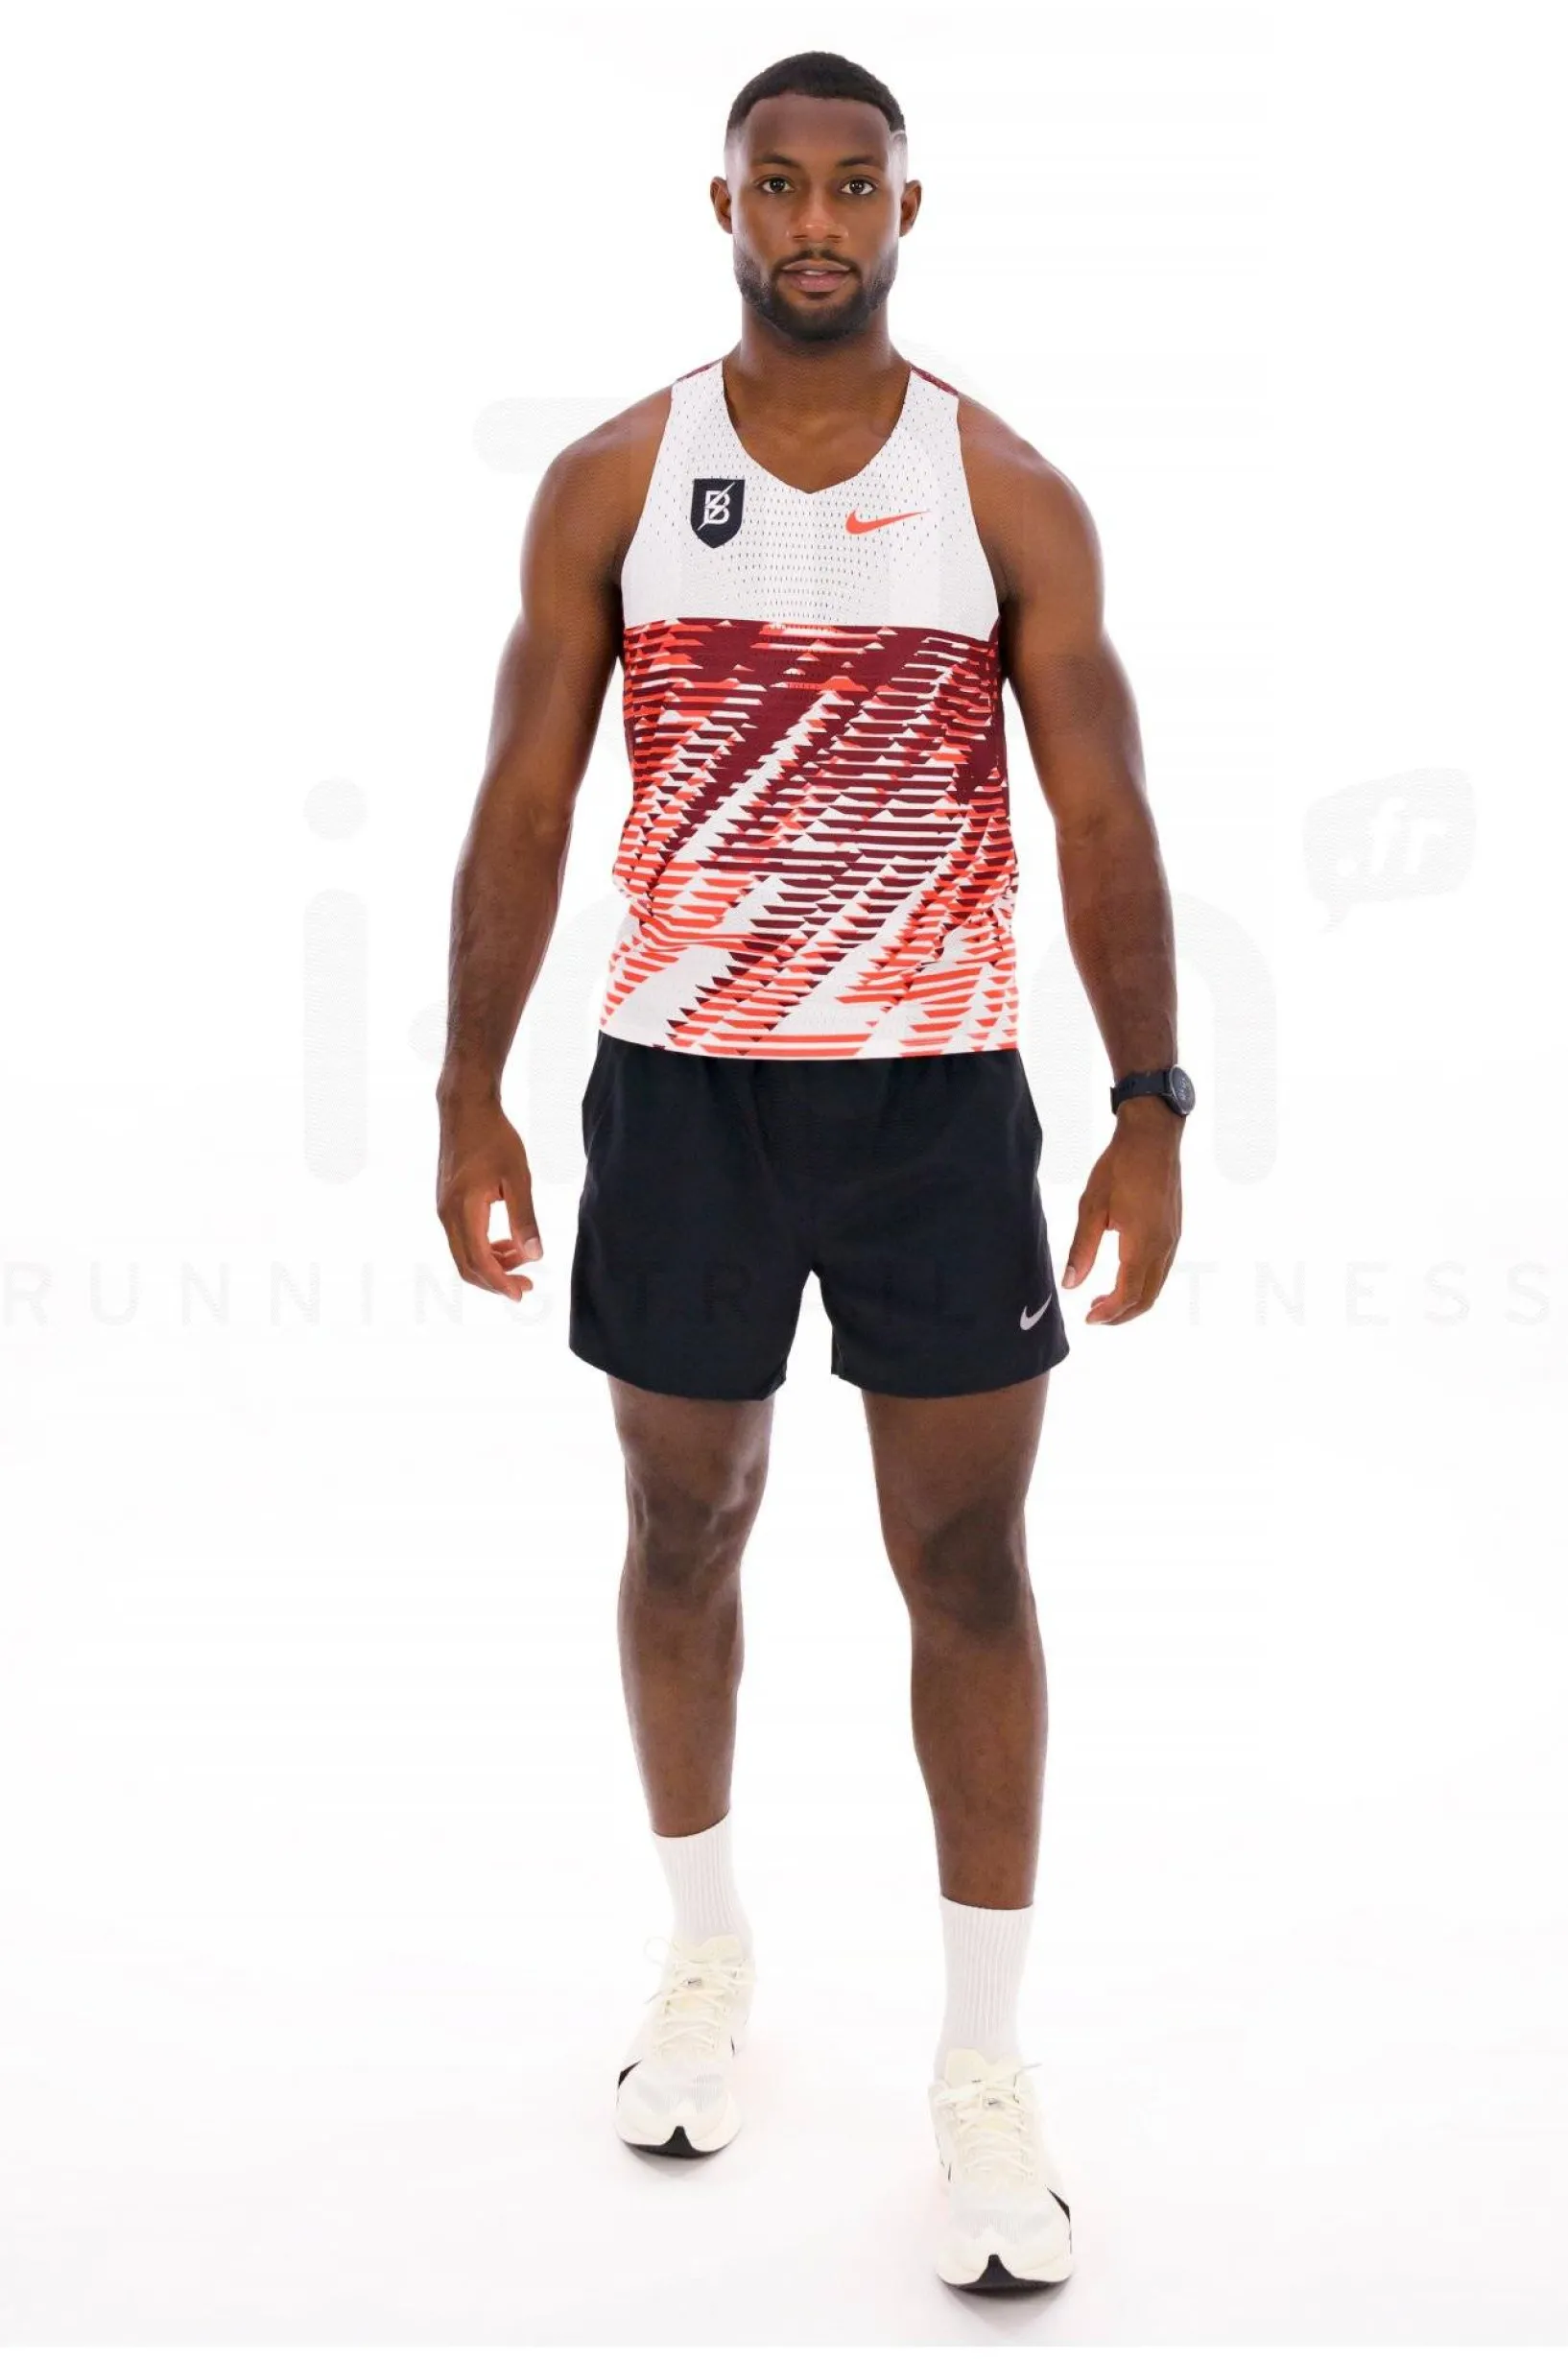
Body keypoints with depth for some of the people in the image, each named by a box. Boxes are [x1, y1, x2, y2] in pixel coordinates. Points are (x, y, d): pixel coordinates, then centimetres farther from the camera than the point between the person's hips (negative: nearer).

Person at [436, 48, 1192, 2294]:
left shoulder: (1010, 491, 1)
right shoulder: (612, 480, 2)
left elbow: (1101, 811, -1)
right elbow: (524, 805, 3)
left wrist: (1153, 1108, -7)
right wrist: (472, 1095, -2)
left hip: (938, 1090, -1)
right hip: (680, 1081, 1)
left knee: (970, 1565, 1)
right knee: (686, 1526, 12)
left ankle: (987, 2066, 14)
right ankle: (706, 1943, 35)